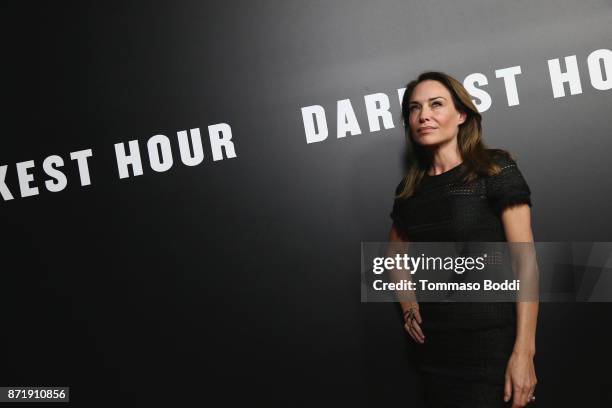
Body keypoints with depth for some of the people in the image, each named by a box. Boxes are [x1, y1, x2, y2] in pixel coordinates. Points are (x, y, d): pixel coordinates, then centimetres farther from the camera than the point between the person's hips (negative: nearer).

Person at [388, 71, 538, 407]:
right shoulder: (409, 190, 7)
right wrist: (408, 307, 8)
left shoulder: (496, 170, -7)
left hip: (492, 342, -5)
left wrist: (524, 352, -17)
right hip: (434, 346, 5)